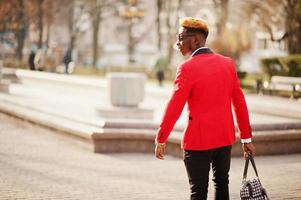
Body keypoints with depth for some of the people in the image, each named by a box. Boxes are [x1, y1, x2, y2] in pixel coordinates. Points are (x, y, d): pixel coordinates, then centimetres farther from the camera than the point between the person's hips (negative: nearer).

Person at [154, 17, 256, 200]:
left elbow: (174, 107, -17)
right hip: (225, 137, 6)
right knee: (222, 183, 20)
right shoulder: (228, 63, 2)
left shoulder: (188, 68, -15)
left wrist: (161, 140, -7)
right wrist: (246, 138, 13)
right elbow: (239, 103, 6)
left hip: (199, 139, -6)